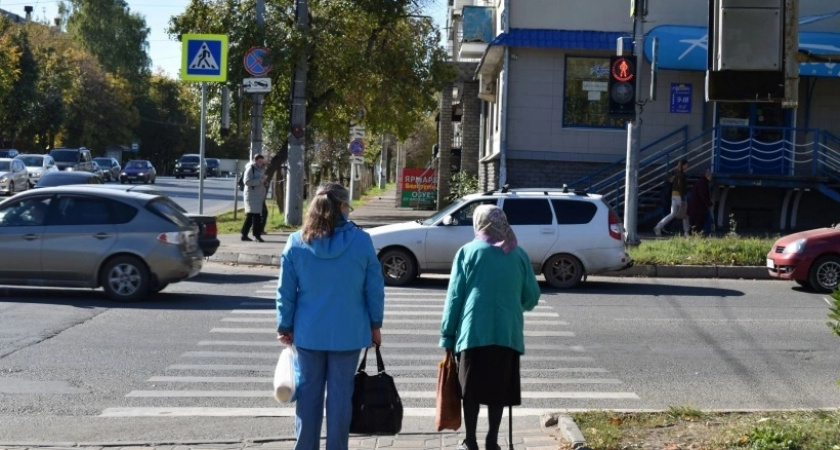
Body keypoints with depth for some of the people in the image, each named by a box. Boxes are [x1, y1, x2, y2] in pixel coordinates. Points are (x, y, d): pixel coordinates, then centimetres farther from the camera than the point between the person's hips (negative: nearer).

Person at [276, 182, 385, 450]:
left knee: (309, 393, 10)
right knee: (341, 394, 6)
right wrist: (375, 325, 8)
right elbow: (375, 289, -3)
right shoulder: (361, 241, -8)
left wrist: (285, 327, 9)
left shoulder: (297, 242, -4)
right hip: (348, 332, -1)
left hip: (309, 332, 1)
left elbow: (286, 291, -1)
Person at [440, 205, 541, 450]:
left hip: (473, 331, -2)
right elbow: (532, 297, 10)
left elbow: (454, 296, -1)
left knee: (471, 388, 6)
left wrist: (447, 335, 3)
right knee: (499, 389, 7)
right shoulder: (519, 255, 7)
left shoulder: (468, 252, 1)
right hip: (508, 333, 2)